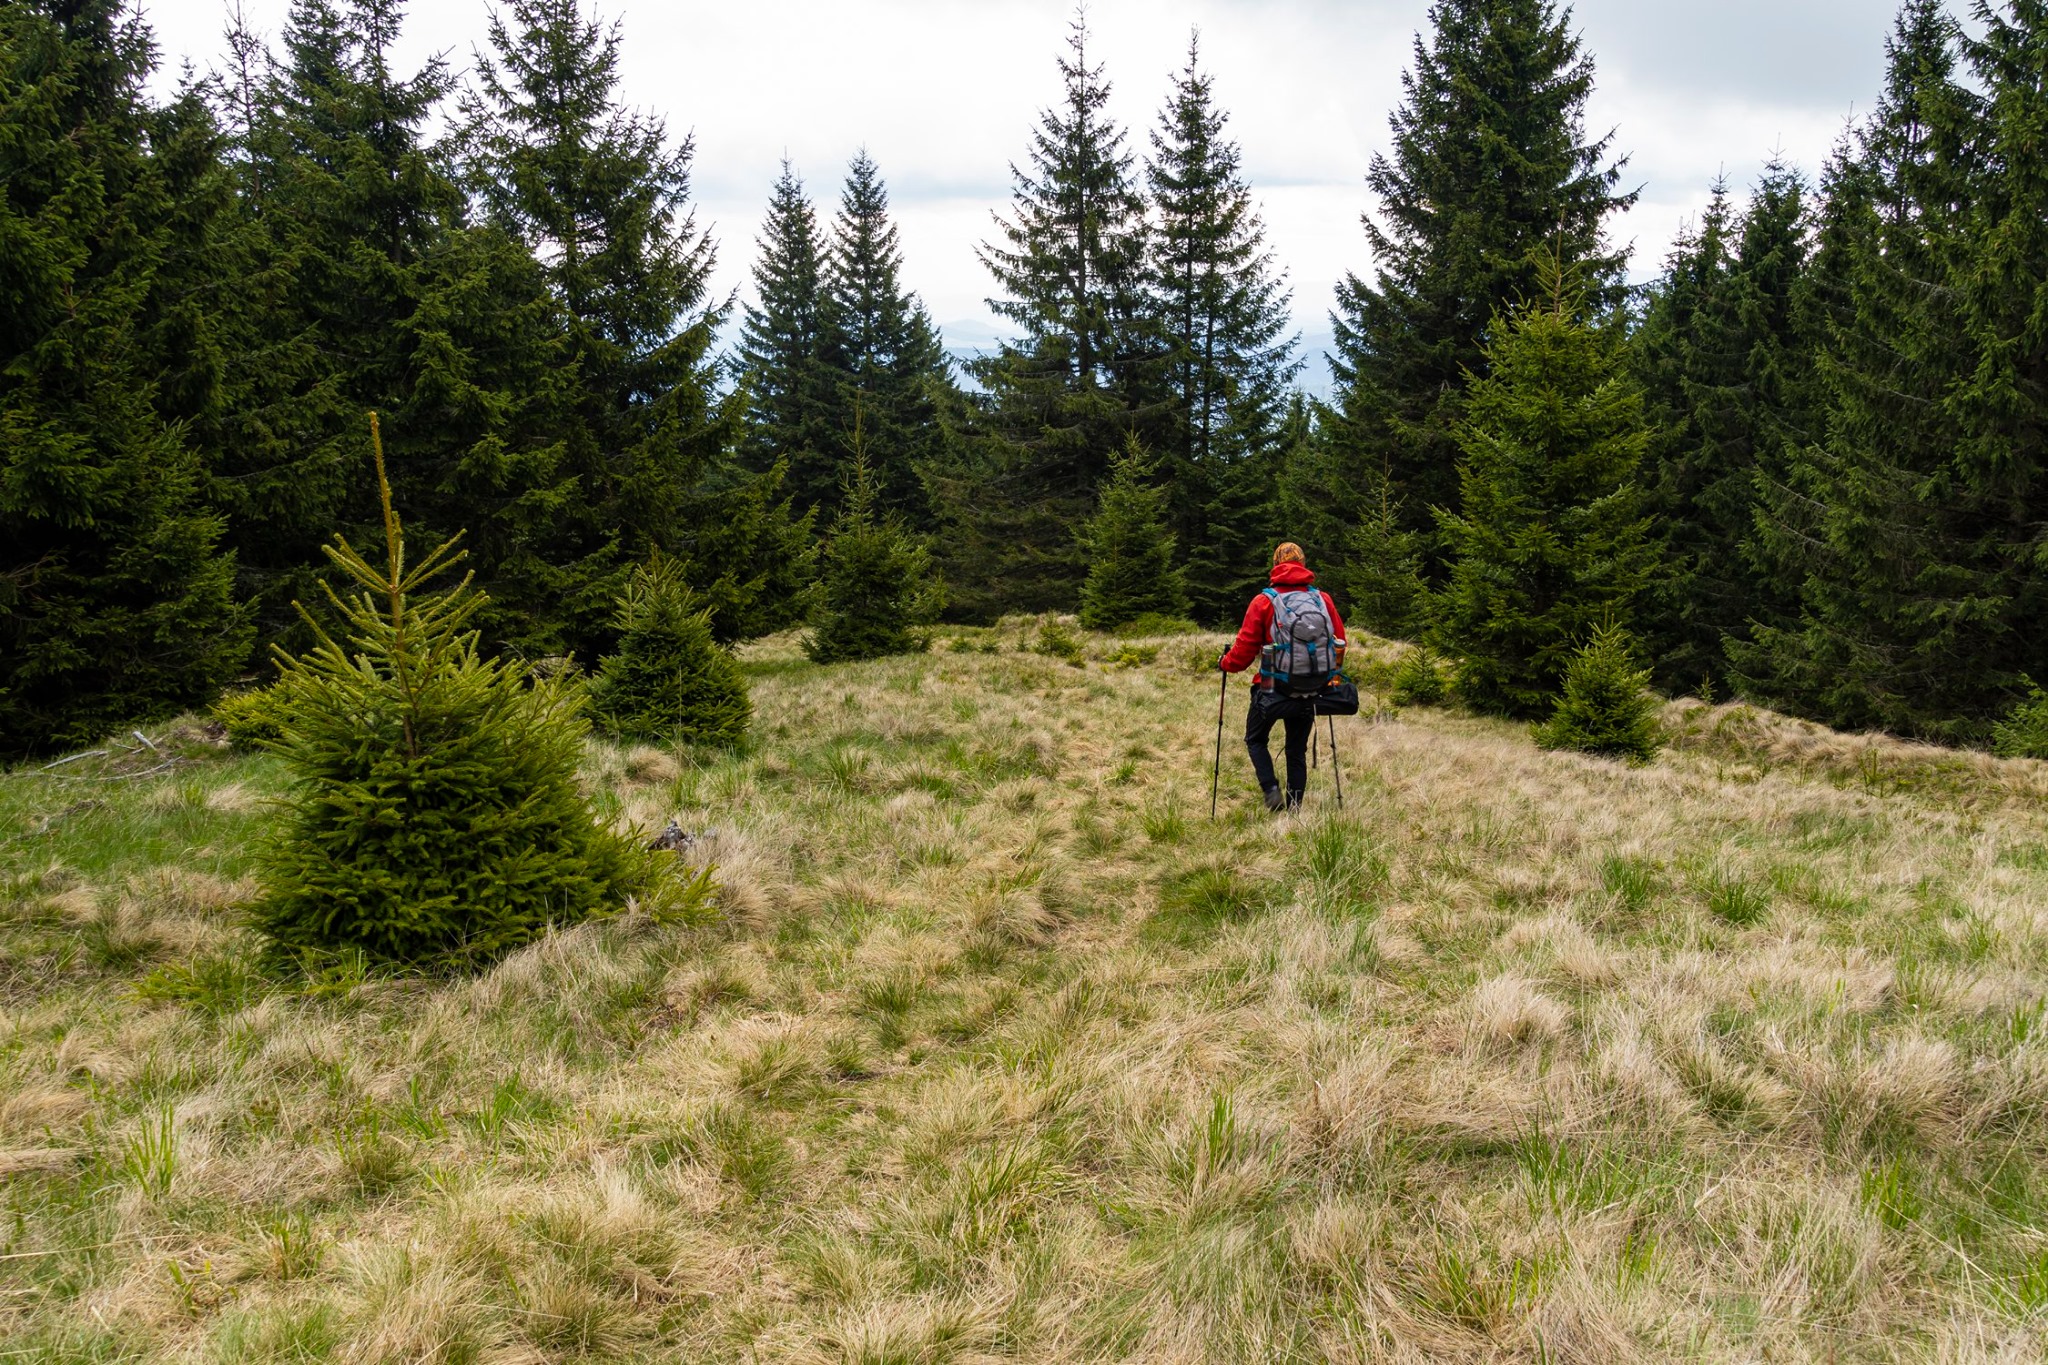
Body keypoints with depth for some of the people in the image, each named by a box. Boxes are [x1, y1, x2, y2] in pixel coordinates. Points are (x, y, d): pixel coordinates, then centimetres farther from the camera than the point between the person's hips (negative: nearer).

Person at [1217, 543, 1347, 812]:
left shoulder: (1264, 602, -9)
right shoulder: (1323, 600, 0)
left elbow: (1245, 648, -7)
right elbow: (1340, 643, 5)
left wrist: (1225, 663, 14)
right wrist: (1329, 673, 24)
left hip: (1273, 692, -3)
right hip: (1309, 696, 3)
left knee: (1256, 740, 19)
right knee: (1297, 751, 17)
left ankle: (1272, 791, 0)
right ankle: (1294, 809, 13)